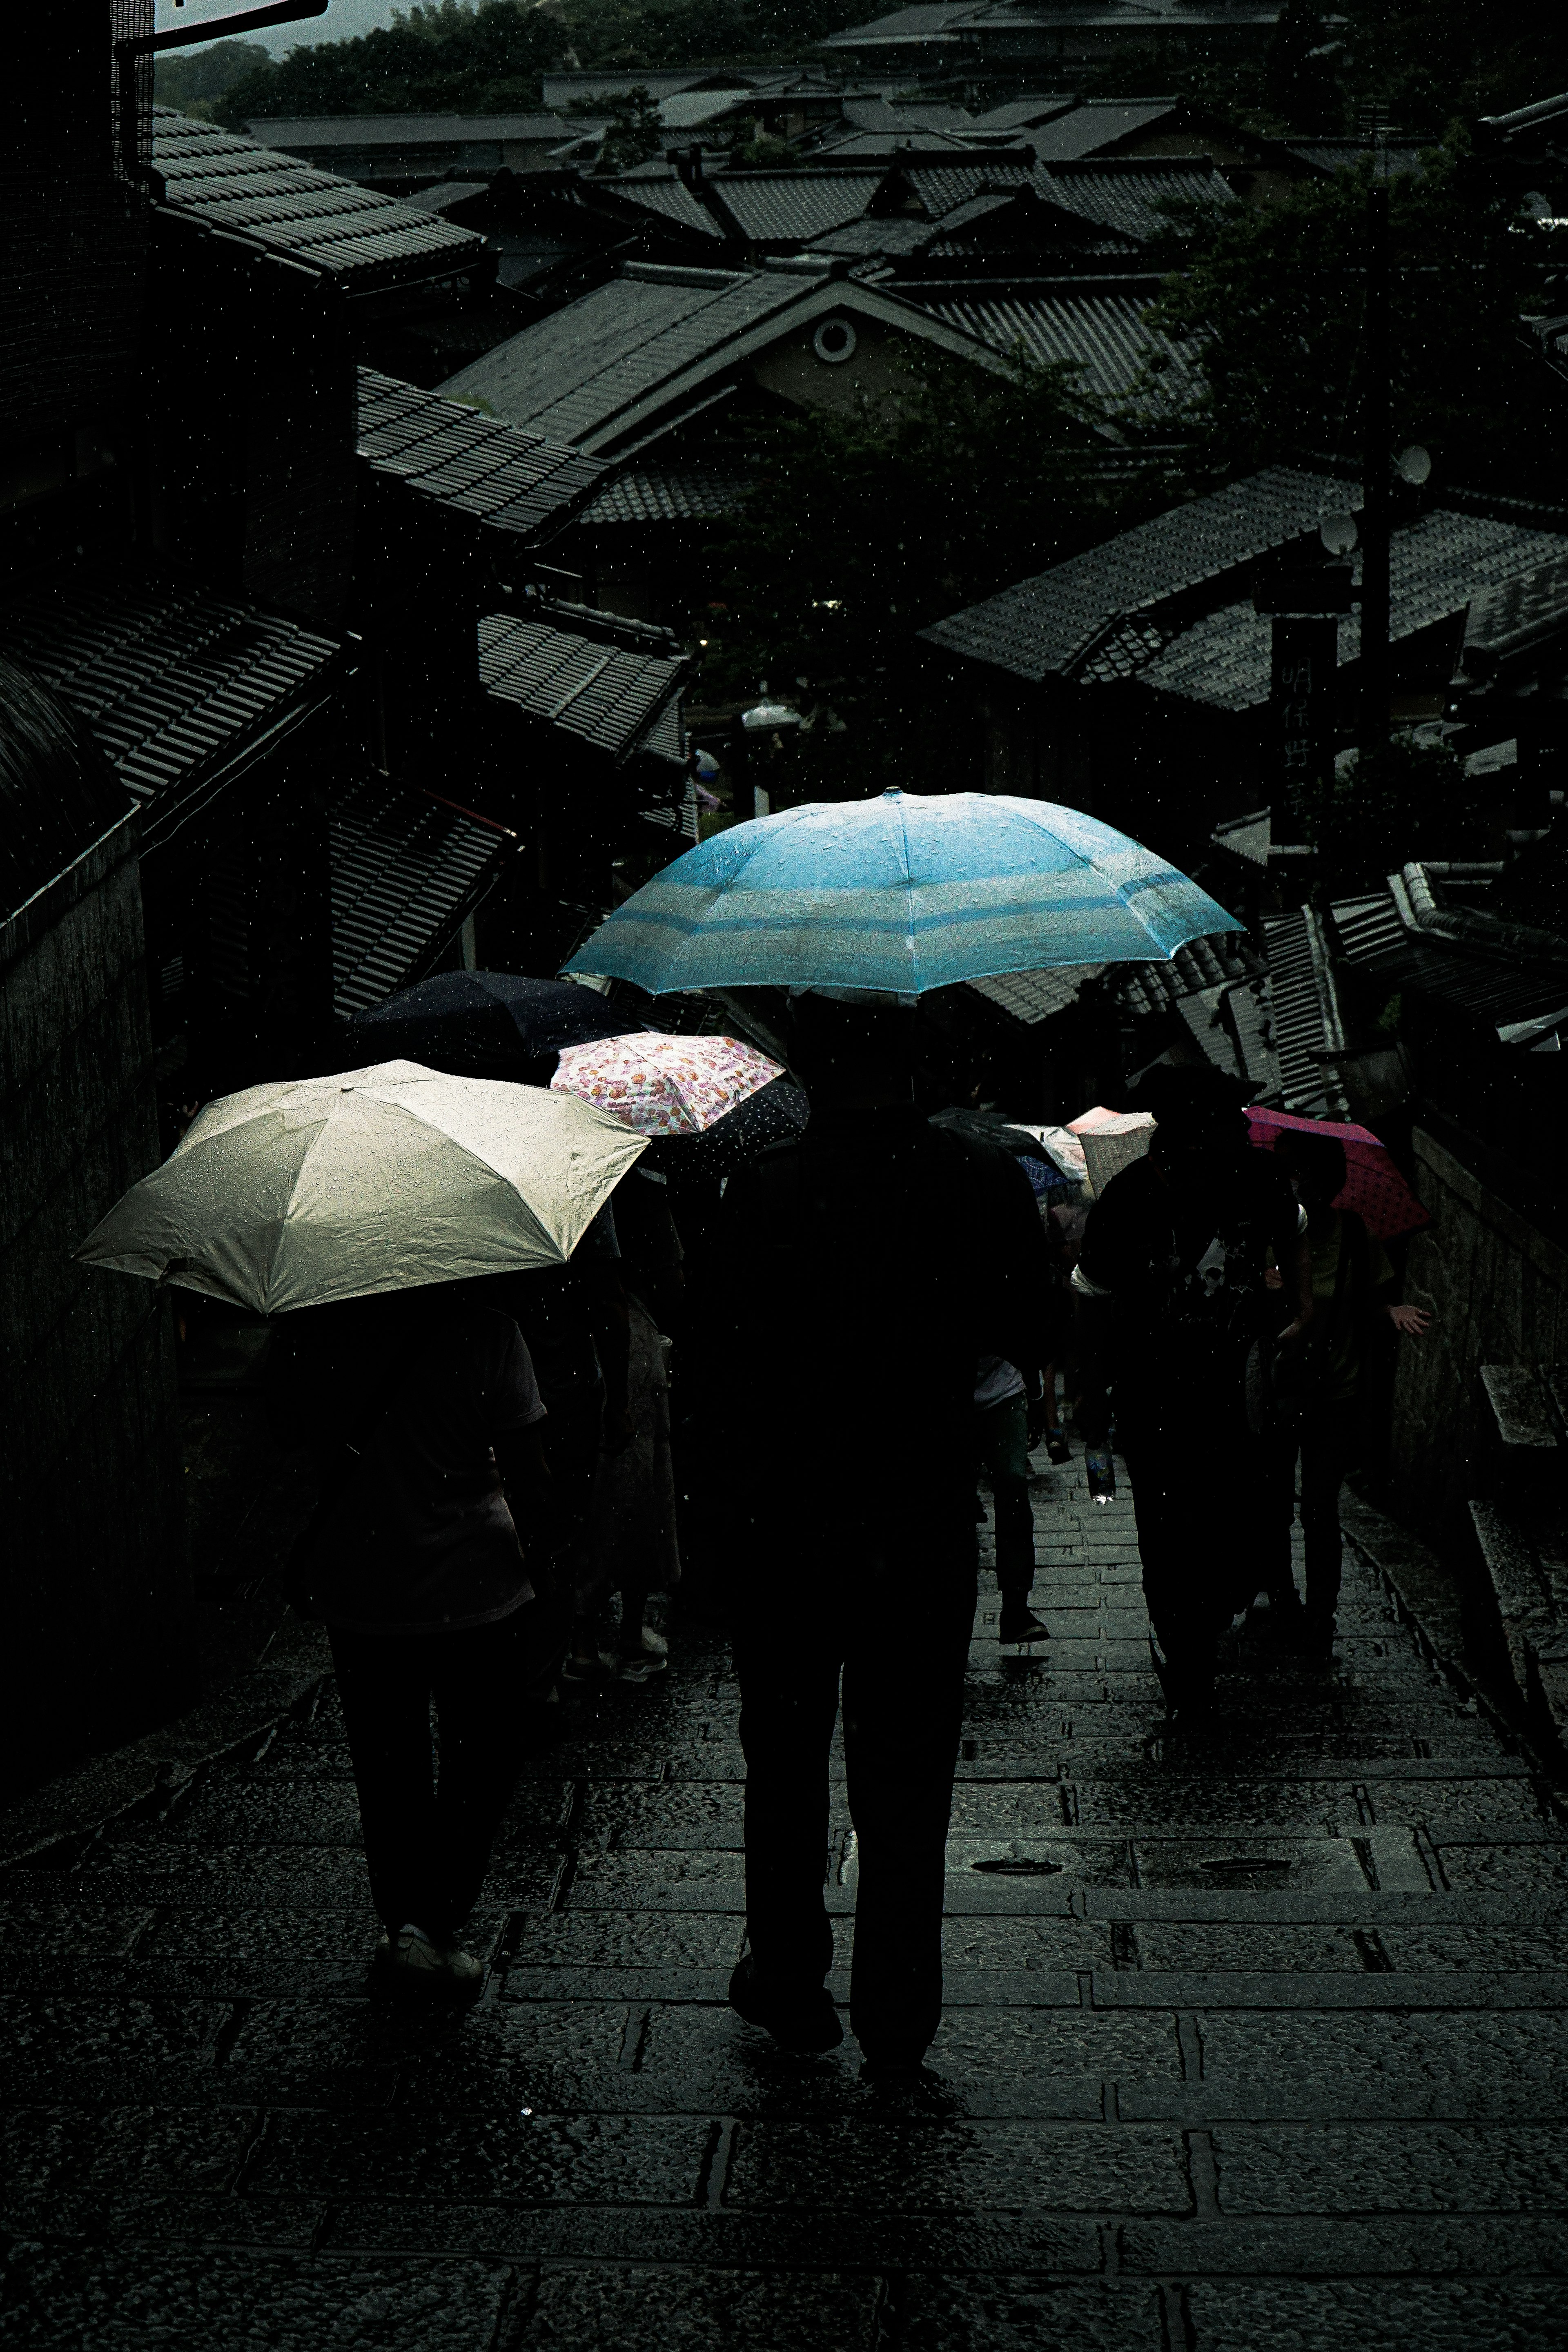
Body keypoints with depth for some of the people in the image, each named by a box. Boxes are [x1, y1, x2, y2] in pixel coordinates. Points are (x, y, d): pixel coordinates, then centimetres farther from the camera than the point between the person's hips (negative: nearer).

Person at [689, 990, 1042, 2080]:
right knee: (907, 1779, 10)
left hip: (783, 1526, -1)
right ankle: (897, 2020, 14)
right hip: (925, 1529, 1)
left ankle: (789, 1981, 26)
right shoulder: (984, 1184, -7)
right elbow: (1028, 1337, 3)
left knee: (786, 1765, 15)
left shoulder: (766, 1190, -13)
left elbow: (712, 1349, -10)